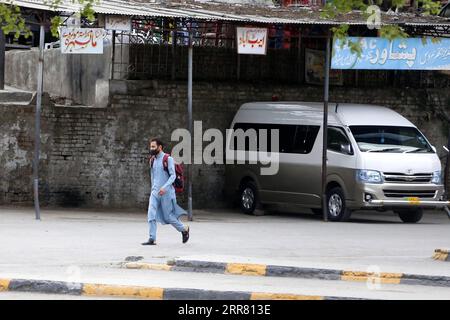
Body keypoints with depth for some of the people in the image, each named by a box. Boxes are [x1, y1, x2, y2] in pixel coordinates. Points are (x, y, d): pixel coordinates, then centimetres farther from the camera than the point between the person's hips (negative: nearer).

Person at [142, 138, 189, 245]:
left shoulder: (168, 159, -9)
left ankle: (184, 229, 25)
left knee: (168, 217, 1)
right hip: (155, 192, 6)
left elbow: (173, 176, -15)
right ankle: (152, 239, -9)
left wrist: (165, 187, -27)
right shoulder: (152, 160, 11)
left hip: (166, 192, -6)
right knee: (151, 215, -9)